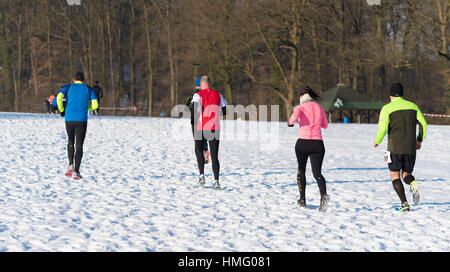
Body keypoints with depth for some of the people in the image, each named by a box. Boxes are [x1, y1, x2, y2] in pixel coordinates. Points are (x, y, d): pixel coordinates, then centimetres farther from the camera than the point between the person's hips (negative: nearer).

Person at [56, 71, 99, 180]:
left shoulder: (69, 87, 10)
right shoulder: (88, 89, 10)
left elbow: (59, 97, -9)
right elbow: (95, 105, 2)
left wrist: (62, 110, 6)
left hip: (69, 119, 1)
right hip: (82, 120, -1)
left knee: (71, 142, 22)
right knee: (79, 145, 2)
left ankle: (70, 165, 5)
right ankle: (76, 172, -6)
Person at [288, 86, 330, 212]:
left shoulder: (300, 107, 0)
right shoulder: (319, 107, 13)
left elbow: (295, 116, -24)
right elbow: (325, 125, 26)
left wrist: (290, 122, -2)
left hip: (302, 142, -2)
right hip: (317, 144, 2)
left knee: (301, 170, 21)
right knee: (317, 173, -1)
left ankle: (302, 199, 23)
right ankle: (324, 195, -30)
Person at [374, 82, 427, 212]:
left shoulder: (387, 108, -3)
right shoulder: (413, 106, 9)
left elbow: (382, 128, -10)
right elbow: (423, 124, 5)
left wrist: (377, 141, 8)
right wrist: (420, 140, 18)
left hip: (395, 148, -3)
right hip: (411, 148, 3)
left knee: (395, 176, 8)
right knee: (406, 174, 16)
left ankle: (404, 203, -8)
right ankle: (413, 183, -21)